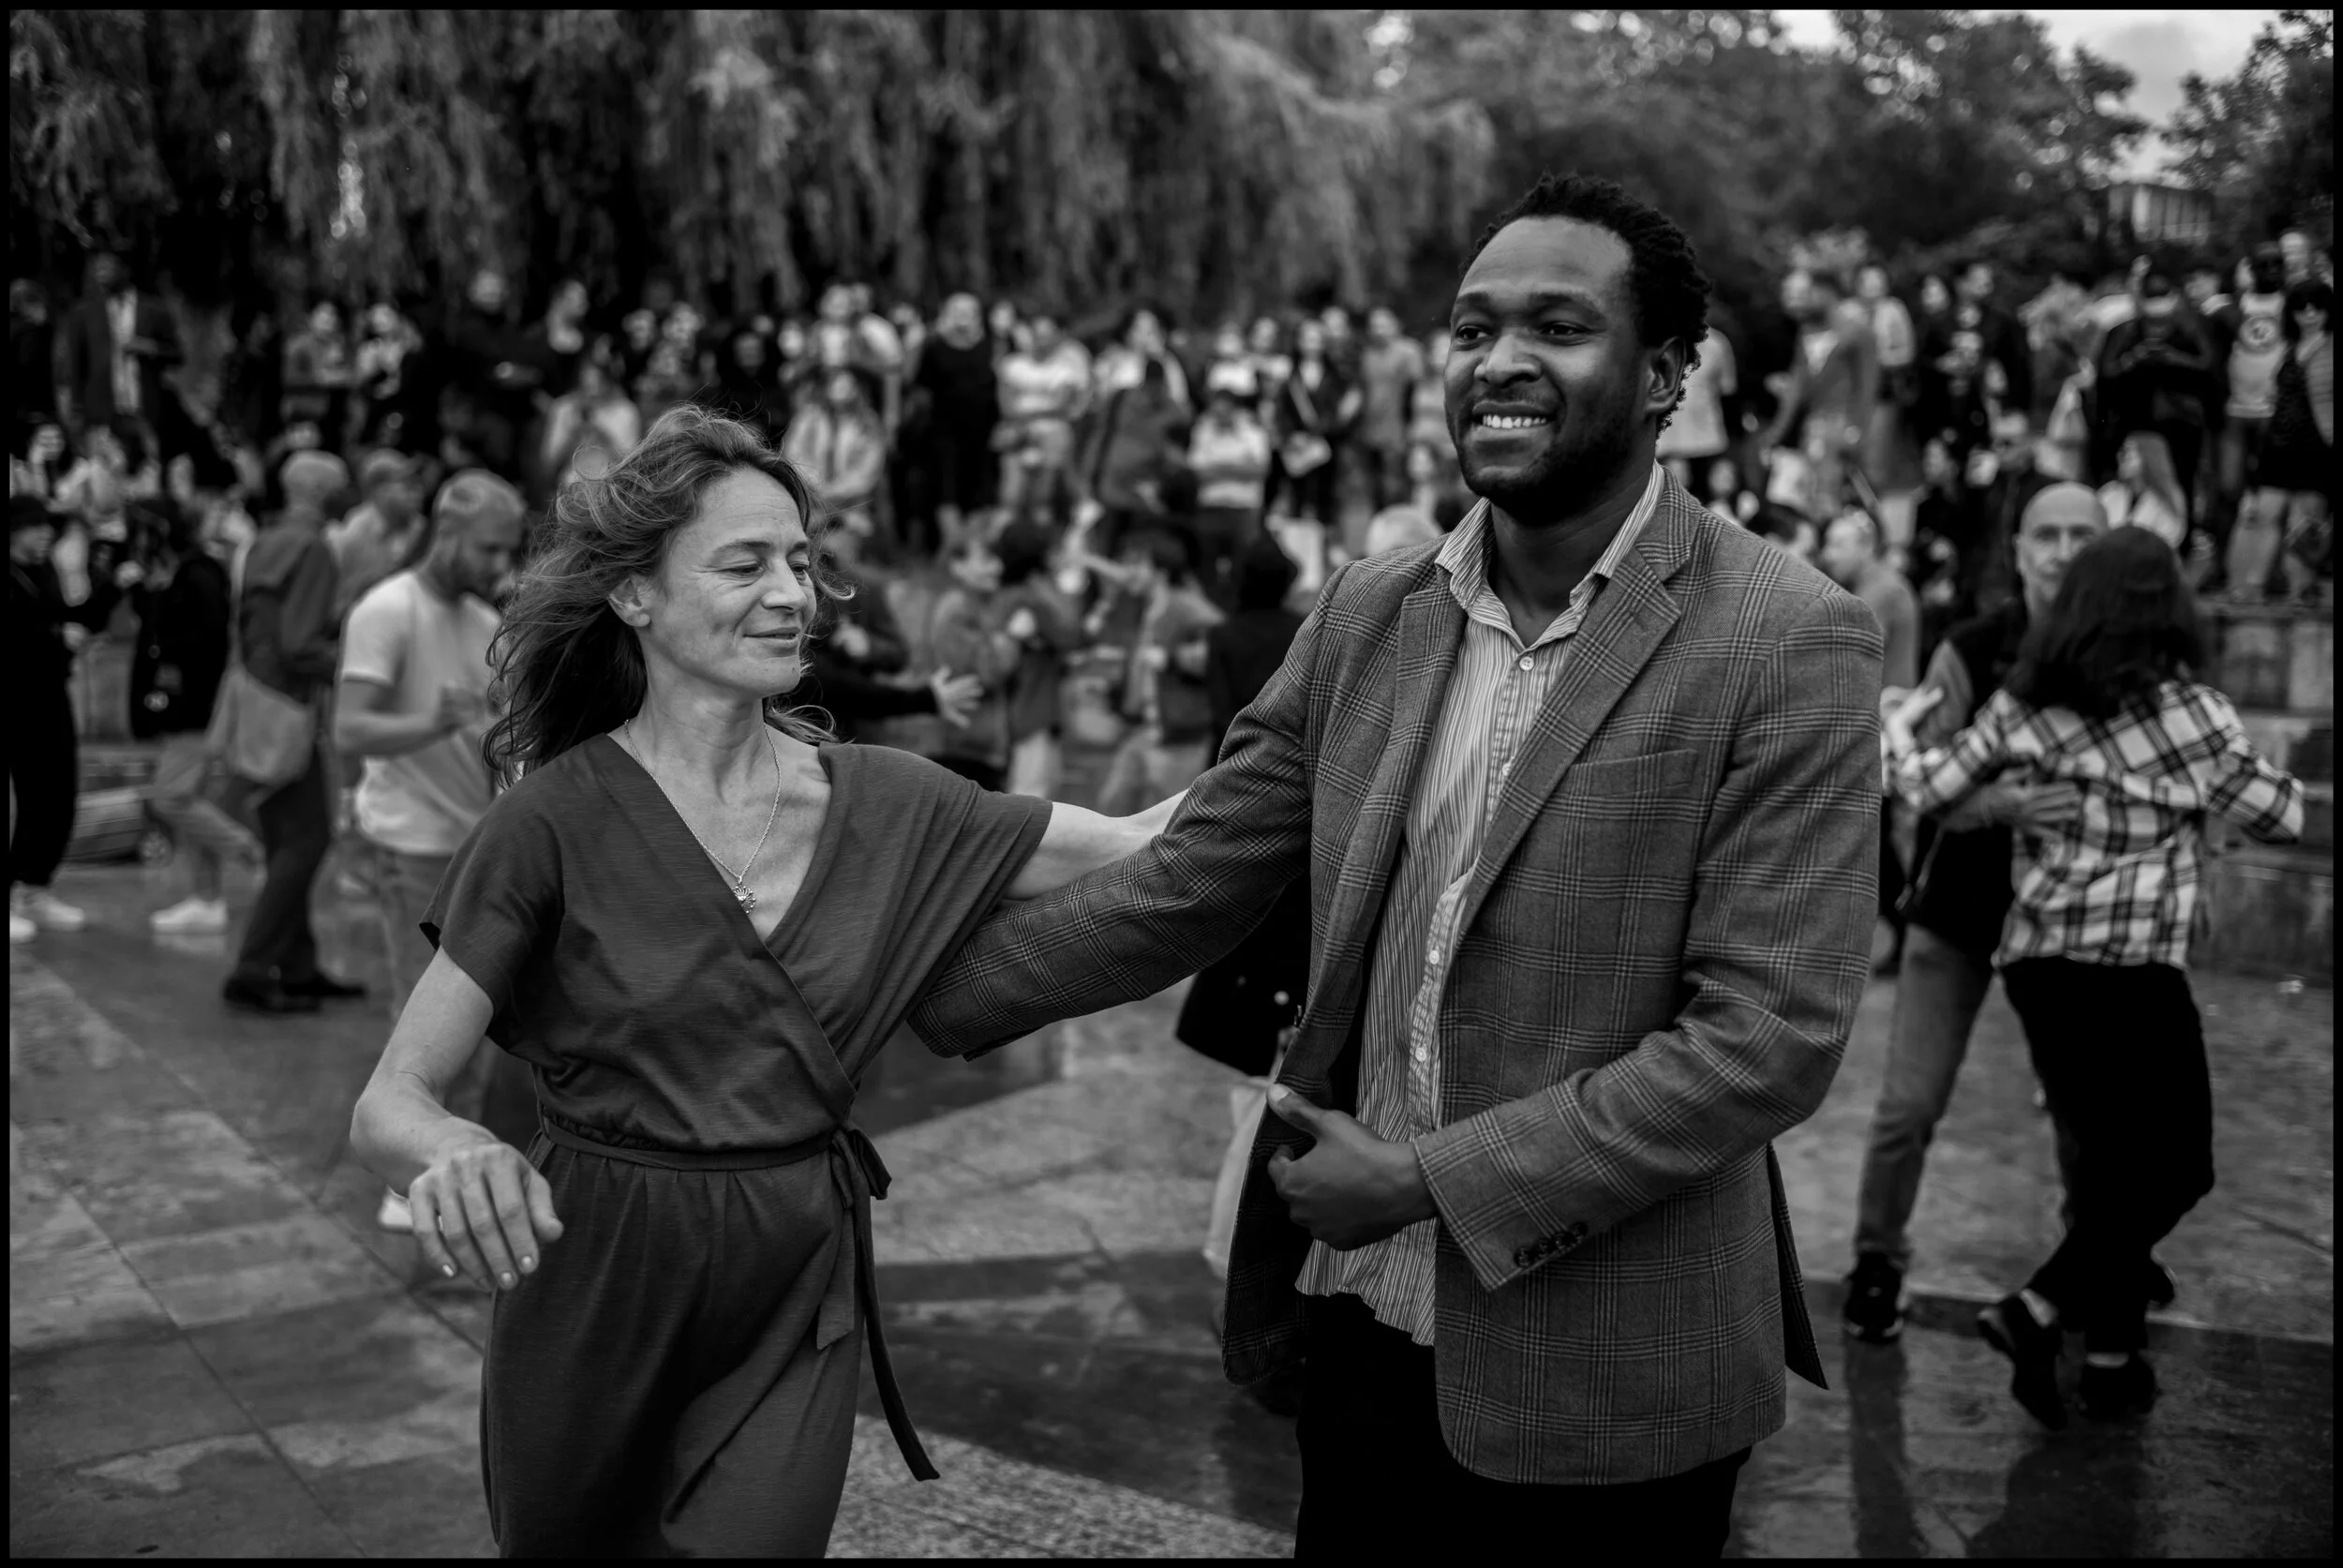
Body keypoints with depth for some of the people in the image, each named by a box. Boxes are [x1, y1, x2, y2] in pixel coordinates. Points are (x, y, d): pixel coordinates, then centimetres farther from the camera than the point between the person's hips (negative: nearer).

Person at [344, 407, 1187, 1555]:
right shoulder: (556, 821, -14)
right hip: (600, 1299, -1)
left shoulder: (879, 801, -4)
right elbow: (386, 1104, -16)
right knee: (569, 1538, 19)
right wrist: (457, 1159, -38)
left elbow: (1139, 853, -3)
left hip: (799, 1304, 2)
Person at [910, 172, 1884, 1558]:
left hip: (1601, 1376, -4)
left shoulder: (1792, 645, -13)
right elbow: (1184, 887, 4)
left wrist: (1433, 1178, -18)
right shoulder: (1368, 612, 2)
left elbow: (1771, 1034, -17)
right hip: (1361, 1322, 4)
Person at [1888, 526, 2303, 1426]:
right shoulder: (2190, 712, -8)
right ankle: (2037, 1312, -5)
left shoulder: (2023, 706, 2)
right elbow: (2280, 819, 2)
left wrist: (1896, 730, 26)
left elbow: (1929, 791, 7)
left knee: (2114, 1163, 17)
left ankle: (2112, 1357, 23)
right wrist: (2244, 765, 21)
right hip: (2132, 964, -5)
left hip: (2034, 962, 6)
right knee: (2172, 1167, 8)